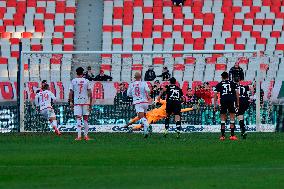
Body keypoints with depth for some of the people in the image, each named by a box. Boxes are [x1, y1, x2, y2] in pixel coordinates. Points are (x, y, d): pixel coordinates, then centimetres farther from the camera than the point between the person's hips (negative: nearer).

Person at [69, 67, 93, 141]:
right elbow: (90, 92, 1)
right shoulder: (86, 81, 2)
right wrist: (91, 102, 6)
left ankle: (79, 136, -14)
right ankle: (86, 135, 13)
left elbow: (70, 93, -2)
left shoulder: (73, 81, 0)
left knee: (78, 118, -4)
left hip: (77, 102, -1)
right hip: (85, 101, 1)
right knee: (85, 119, 9)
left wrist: (71, 102, 5)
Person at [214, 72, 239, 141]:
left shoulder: (219, 84, 14)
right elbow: (237, 93, 8)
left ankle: (222, 135, 5)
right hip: (231, 101, 0)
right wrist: (237, 103, 13)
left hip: (223, 101, 1)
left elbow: (215, 95, 9)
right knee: (232, 118, 4)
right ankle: (232, 135, -2)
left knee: (223, 119, 8)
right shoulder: (233, 83, 14)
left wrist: (215, 105, 12)